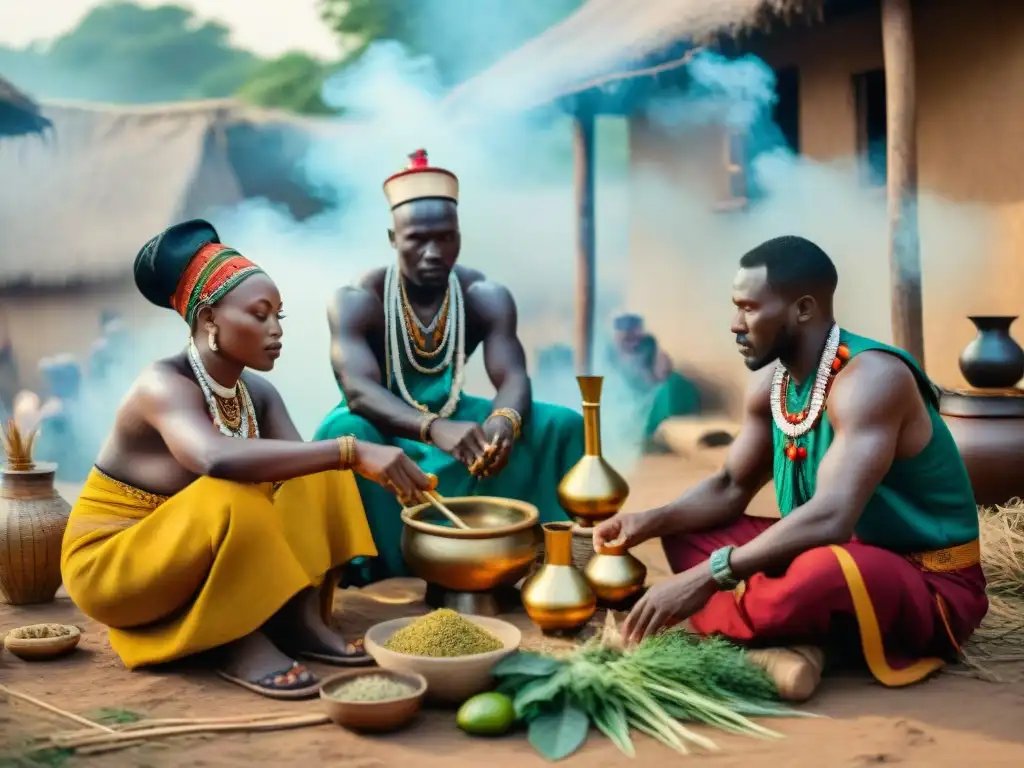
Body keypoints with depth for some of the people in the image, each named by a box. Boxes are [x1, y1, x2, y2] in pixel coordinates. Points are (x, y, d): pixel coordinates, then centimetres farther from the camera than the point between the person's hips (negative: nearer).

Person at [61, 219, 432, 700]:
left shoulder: (258, 393, -3)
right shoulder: (165, 386, -27)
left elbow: (298, 466, -12)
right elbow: (218, 460, -47)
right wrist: (352, 452, -51)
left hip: (195, 562, 7)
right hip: (109, 565, -7)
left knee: (320, 469, -6)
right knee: (231, 497, -36)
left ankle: (296, 617, -12)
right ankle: (241, 643, -17)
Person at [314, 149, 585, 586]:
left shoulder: (486, 298, -10)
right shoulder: (356, 301, -21)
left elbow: (513, 377, -21)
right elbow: (358, 390, -35)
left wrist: (505, 420, -48)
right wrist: (435, 430, -54)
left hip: (452, 417, 4)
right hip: (381, 424, -3)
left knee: (562, 426, -17)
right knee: (344, 433, -40)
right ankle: (362, 571, -24)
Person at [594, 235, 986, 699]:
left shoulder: (870, 378, -25)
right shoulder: (771, 383, 1)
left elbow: (830, 519, -36)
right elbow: (731, 489, 9)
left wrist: (711, 576, -38)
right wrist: (652, 521, -10)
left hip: (930, 585, -8)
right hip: (851, 555, 8)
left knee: (822, 571, -41)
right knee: (685, 534, 4)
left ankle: (709, 618, -12)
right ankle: (786, 635, -17)